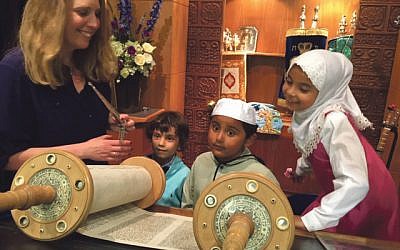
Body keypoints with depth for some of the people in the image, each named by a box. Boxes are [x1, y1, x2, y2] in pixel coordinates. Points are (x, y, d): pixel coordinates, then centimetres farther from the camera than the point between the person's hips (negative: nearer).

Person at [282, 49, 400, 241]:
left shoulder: (334, 121, -34)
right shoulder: (308, 110, -11)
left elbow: (355, 184, -38)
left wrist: (308, 221, -35)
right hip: (340, 192, 7)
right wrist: (300, 169, 25)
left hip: (365, 197, -6)